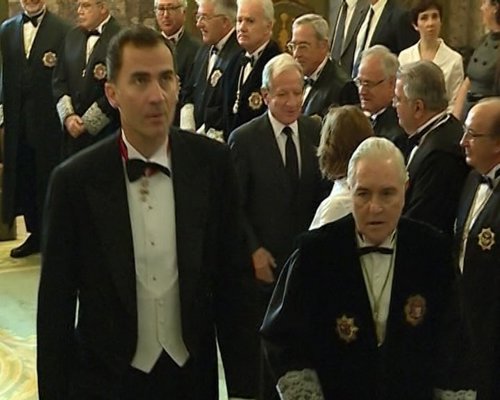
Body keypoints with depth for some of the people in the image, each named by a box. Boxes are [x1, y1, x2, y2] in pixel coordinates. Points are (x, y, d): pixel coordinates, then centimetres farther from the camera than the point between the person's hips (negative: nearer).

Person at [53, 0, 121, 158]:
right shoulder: (72, 36, 12)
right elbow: (59, 79, 13)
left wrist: (87, 122, -10)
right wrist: (68, 115, -2)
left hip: (104, 130, -5)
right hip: (72, 131, 5)